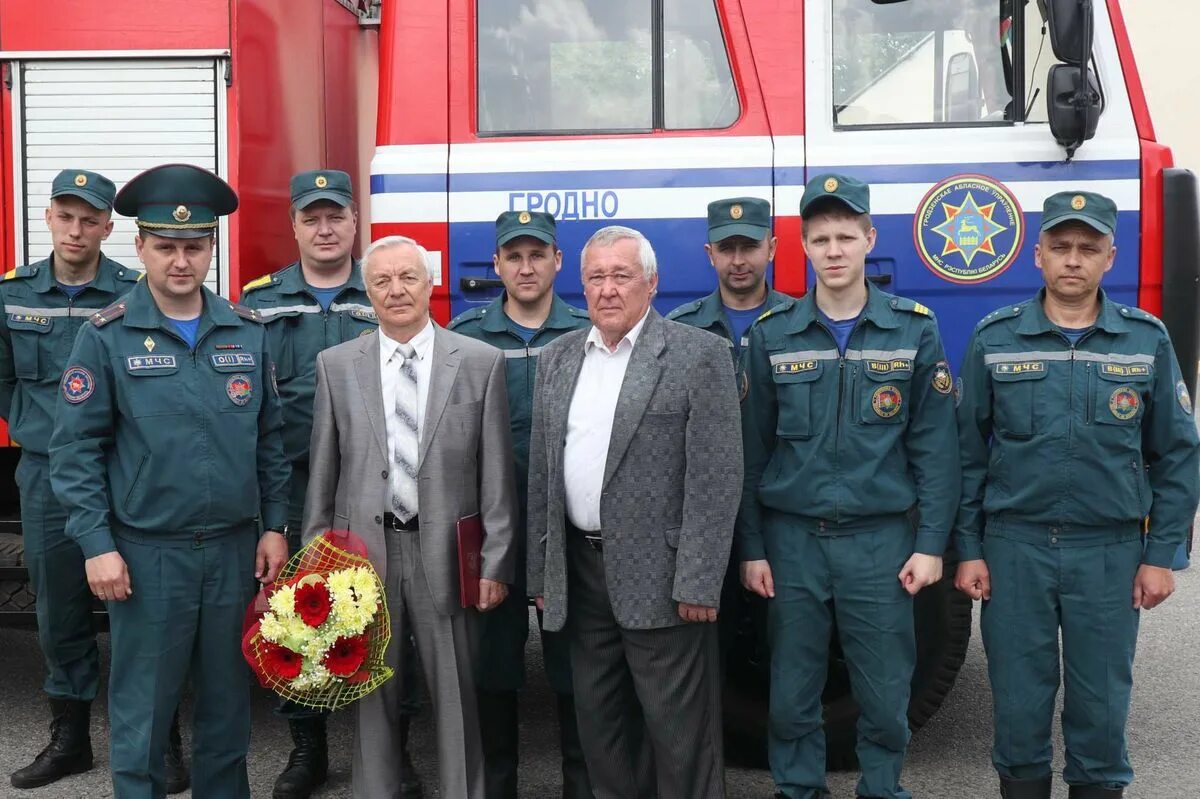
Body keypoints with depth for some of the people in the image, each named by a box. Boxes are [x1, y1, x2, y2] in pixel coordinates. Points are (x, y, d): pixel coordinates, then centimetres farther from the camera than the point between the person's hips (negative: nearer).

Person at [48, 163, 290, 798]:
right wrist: (97, 547, -11)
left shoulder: (246, 331, 4)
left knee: (228, 704, 14)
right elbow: (75, 450, -6)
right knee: (142, 710, 8)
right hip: (146, 555, -3)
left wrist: (274, 526, 6)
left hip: (234, 550, 3)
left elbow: (269, 437, 10)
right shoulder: (107, 336, -5)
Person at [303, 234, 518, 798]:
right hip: (363, 550, 1)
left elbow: (496, 475, -1)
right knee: (372, 694, 12)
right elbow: (322, 473, 6)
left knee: (456, 696, 7)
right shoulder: (336, 365, 4)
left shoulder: (481, 362, -1)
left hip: (445, 551, -1)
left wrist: (496, 563, -4)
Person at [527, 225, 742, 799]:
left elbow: (715, 476, -11)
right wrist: (541, 572, 10)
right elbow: (541, 470, 13)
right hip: (580, 570, 6)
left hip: (660, 574, -5)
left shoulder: (698, 354, -7)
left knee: (678, 732, 2)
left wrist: (698, 583, -15)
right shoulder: (557, 359, 11)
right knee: (599, 725, 15)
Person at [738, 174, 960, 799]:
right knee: (791, 696, 8)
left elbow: (934, 447, 1)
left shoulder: (914, 330, 1)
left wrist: (930, 544, -4)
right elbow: (751, 450, 5)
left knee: (885, 696, 6)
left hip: (881, 538, -1)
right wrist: (751, 548, 2)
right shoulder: (772, 335, 3)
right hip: (792, 538, 1)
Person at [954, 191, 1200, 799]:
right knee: (1018, 702, 8)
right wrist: (968, 550, 1)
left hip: (1111, 550, 0)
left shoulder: (1147, 339, 2)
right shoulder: (994, 339, 1)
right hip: (1015, 546, 0)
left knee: (1102, 704, 8)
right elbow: (967, 453, 4)